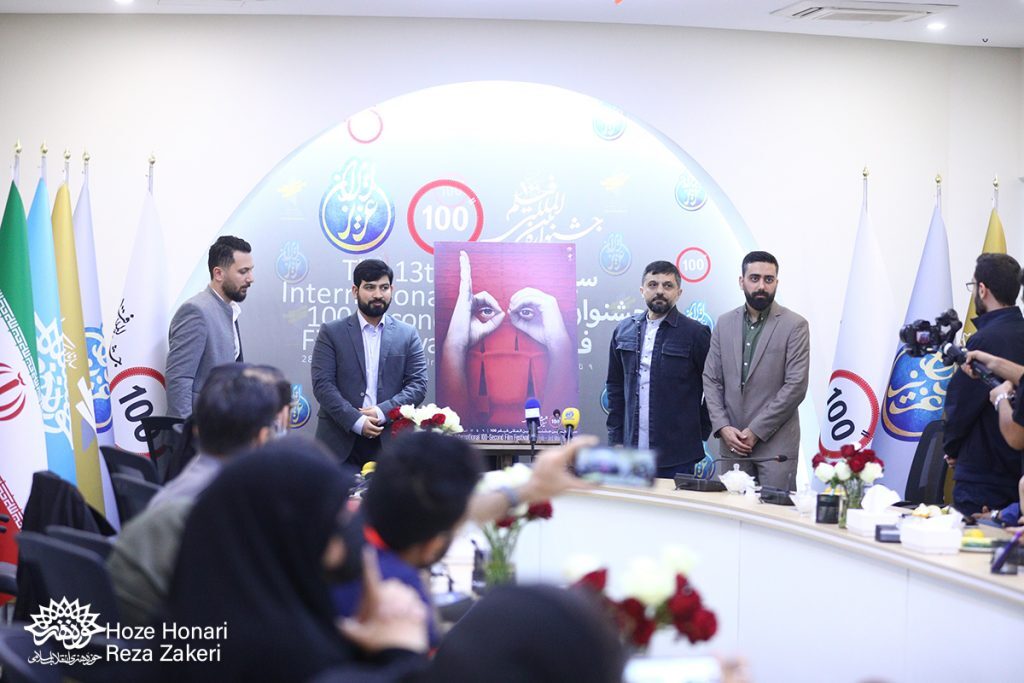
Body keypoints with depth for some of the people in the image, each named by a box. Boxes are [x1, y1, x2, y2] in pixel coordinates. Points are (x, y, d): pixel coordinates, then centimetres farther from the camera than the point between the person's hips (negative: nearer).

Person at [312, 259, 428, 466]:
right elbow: (322, 384, -3)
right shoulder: (331, 333, 5)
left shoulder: (407, 335, 10)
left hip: (389, 440, 1)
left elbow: (418, 385, 4)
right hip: (340, 440, -1)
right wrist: (356, 420, -14)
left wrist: (383, 412, -12)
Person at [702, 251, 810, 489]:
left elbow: (796, 386, -10)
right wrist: (722, 427, -5)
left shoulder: (794, 326, -3)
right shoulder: (724, 323, 10)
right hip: (732, 442, 4)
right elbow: (711, 380, 10)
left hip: (775, 442, -4)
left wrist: (755, 431, -12)